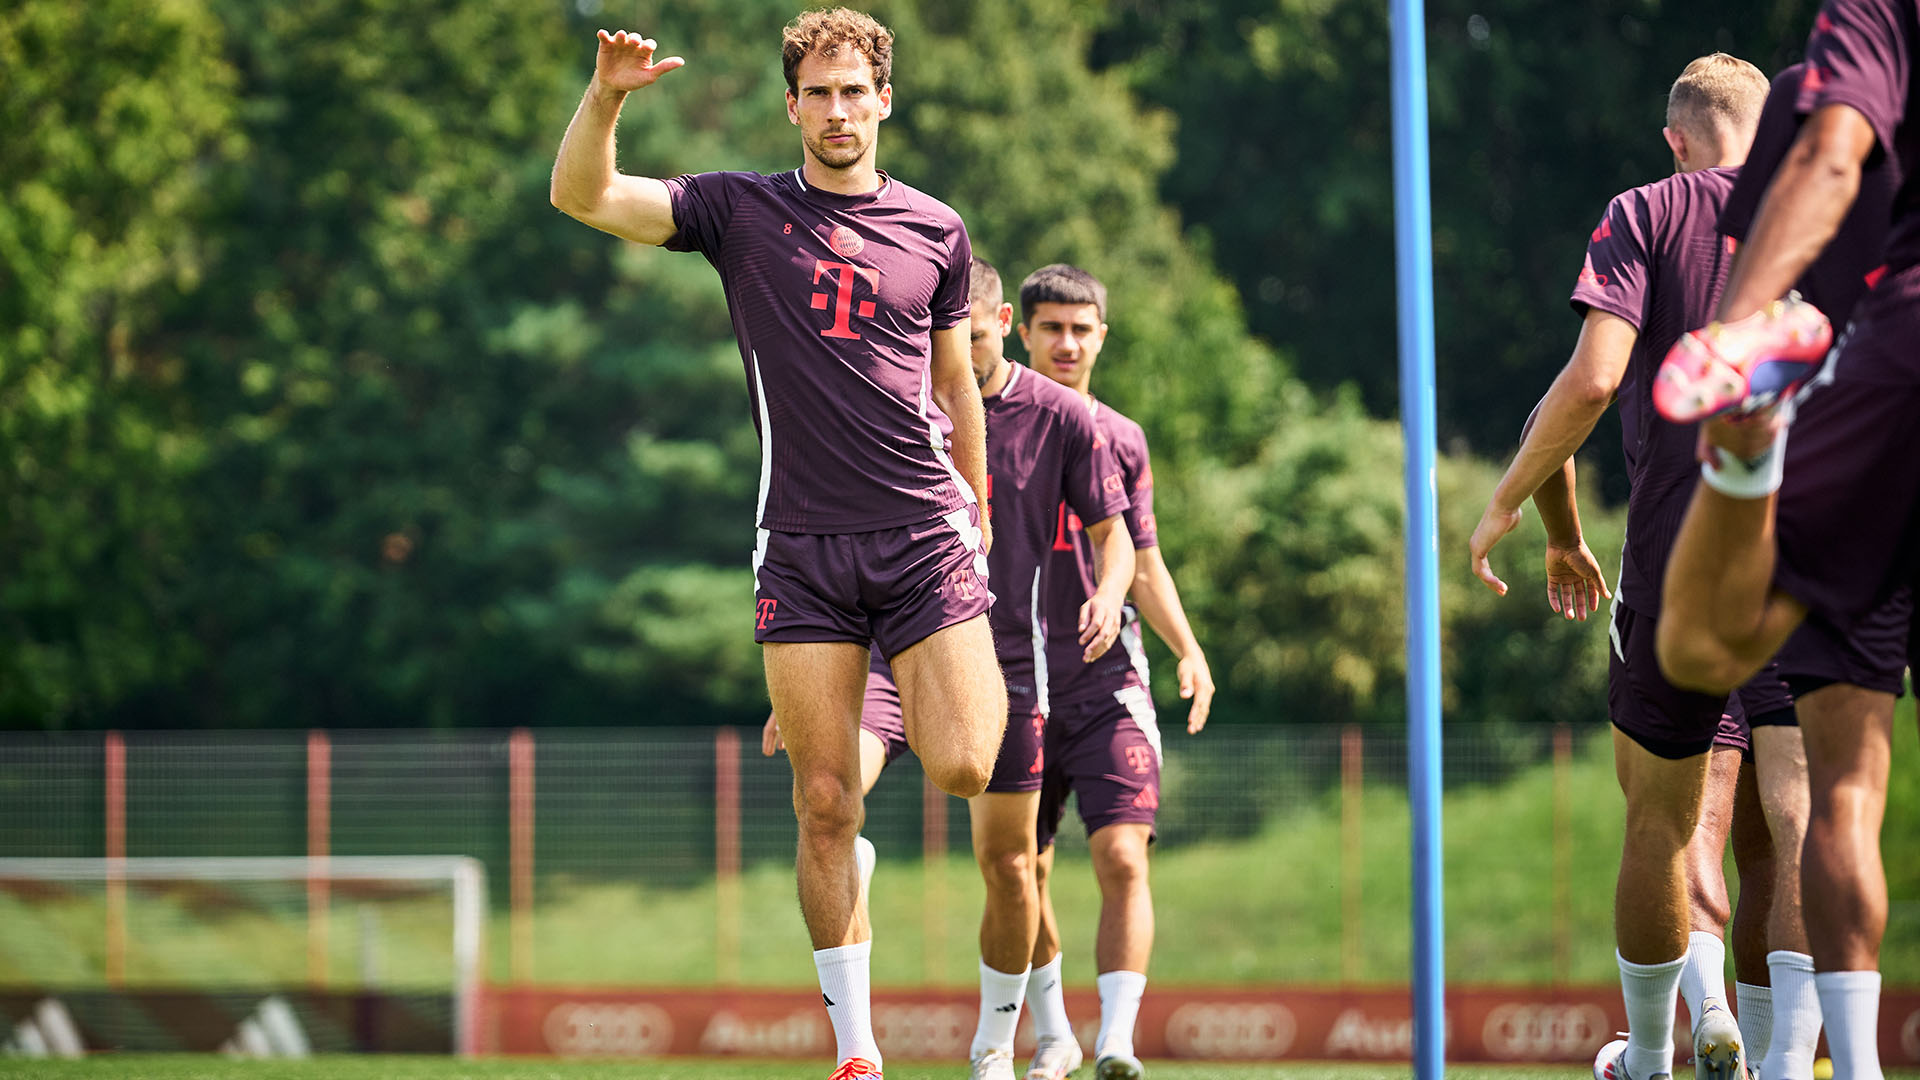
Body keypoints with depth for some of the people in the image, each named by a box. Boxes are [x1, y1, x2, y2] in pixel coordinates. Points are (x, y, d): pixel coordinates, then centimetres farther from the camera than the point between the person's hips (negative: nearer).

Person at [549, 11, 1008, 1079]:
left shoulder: (937, 230, 9)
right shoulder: (743, 210, 5)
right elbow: (581, 195, -4)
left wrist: (979, 519, 23)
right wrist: (607, 96, -21)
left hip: (925, 532, 0)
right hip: (803, 548, 0)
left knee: (963, 770, -13)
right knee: (825, 804, -4)